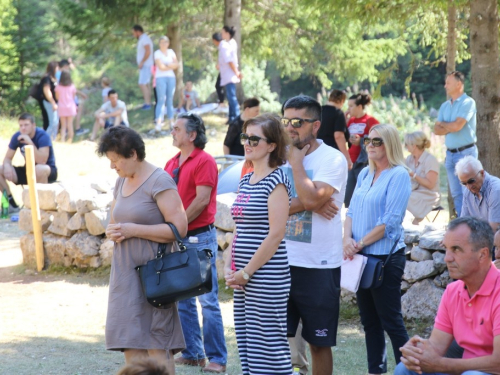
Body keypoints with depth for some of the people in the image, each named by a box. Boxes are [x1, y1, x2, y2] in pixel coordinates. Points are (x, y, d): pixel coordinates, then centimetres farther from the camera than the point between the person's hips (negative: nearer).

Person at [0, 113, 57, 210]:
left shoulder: (42, 136, -21)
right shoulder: (17, 137, -5)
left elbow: (41, 161, -32)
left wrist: (29, 142, -37)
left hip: (48, 171, -6)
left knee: (39, 169, -42)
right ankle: (12, 203, -2)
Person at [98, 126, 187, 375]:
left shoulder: (159, 181, -11)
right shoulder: (121, 181, 14)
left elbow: (179, 228, -18)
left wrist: (132, 230, -16)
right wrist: (112, 232, 2)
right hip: (125, 273, 8)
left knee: (156, 347, -6)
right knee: (131, 346, 5)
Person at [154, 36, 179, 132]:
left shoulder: (171, 52, 13)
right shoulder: (157, 53, -1)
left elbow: (176, 64, 5)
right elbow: (161, 67, -10)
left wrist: (167, 66, -9)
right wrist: (171, 66, -1)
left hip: (171, 77, 5)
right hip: (160, 78, -5)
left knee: (170, 100, 5)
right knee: (161, 100, -13)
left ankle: (171, 122, 8)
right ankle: (158, 123, -19)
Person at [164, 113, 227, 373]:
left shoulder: (204, 161, -9)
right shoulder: (172, 163, 14)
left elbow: (202, 200, -16)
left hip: (199, 237, -8)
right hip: (177, 239, 8)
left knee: (208, 300, -5)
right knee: (182, 300, 11)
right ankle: (192, 353, 19)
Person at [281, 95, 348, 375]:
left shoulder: (333, 159, -8)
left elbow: (311, 198, -24)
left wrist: (297, 162, -12)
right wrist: (307, 204, -17)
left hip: (318, 265, -4)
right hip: (282, 261, 5)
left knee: (319, 342, 7)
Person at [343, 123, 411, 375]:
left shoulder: (398, 175, -11)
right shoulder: (364, 174, 12)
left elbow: (390, 222, -17)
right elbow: (352, 211, 12)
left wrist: (360, 243, -15)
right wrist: (347, 240, -6)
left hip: (386, 257, -7)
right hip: (362, 258, 8)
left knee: (391, 321, -4)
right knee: (369, 320, 12)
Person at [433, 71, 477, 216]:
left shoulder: (468, 102, -8)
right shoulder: (445, 106, 15)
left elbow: (457, 125, -18)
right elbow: (437, 130, 9)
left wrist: (443, 124, 1)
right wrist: (451, 127, -9)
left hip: (466, 152, -7)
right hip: (450, 153, 7)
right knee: (456, 193, 8)